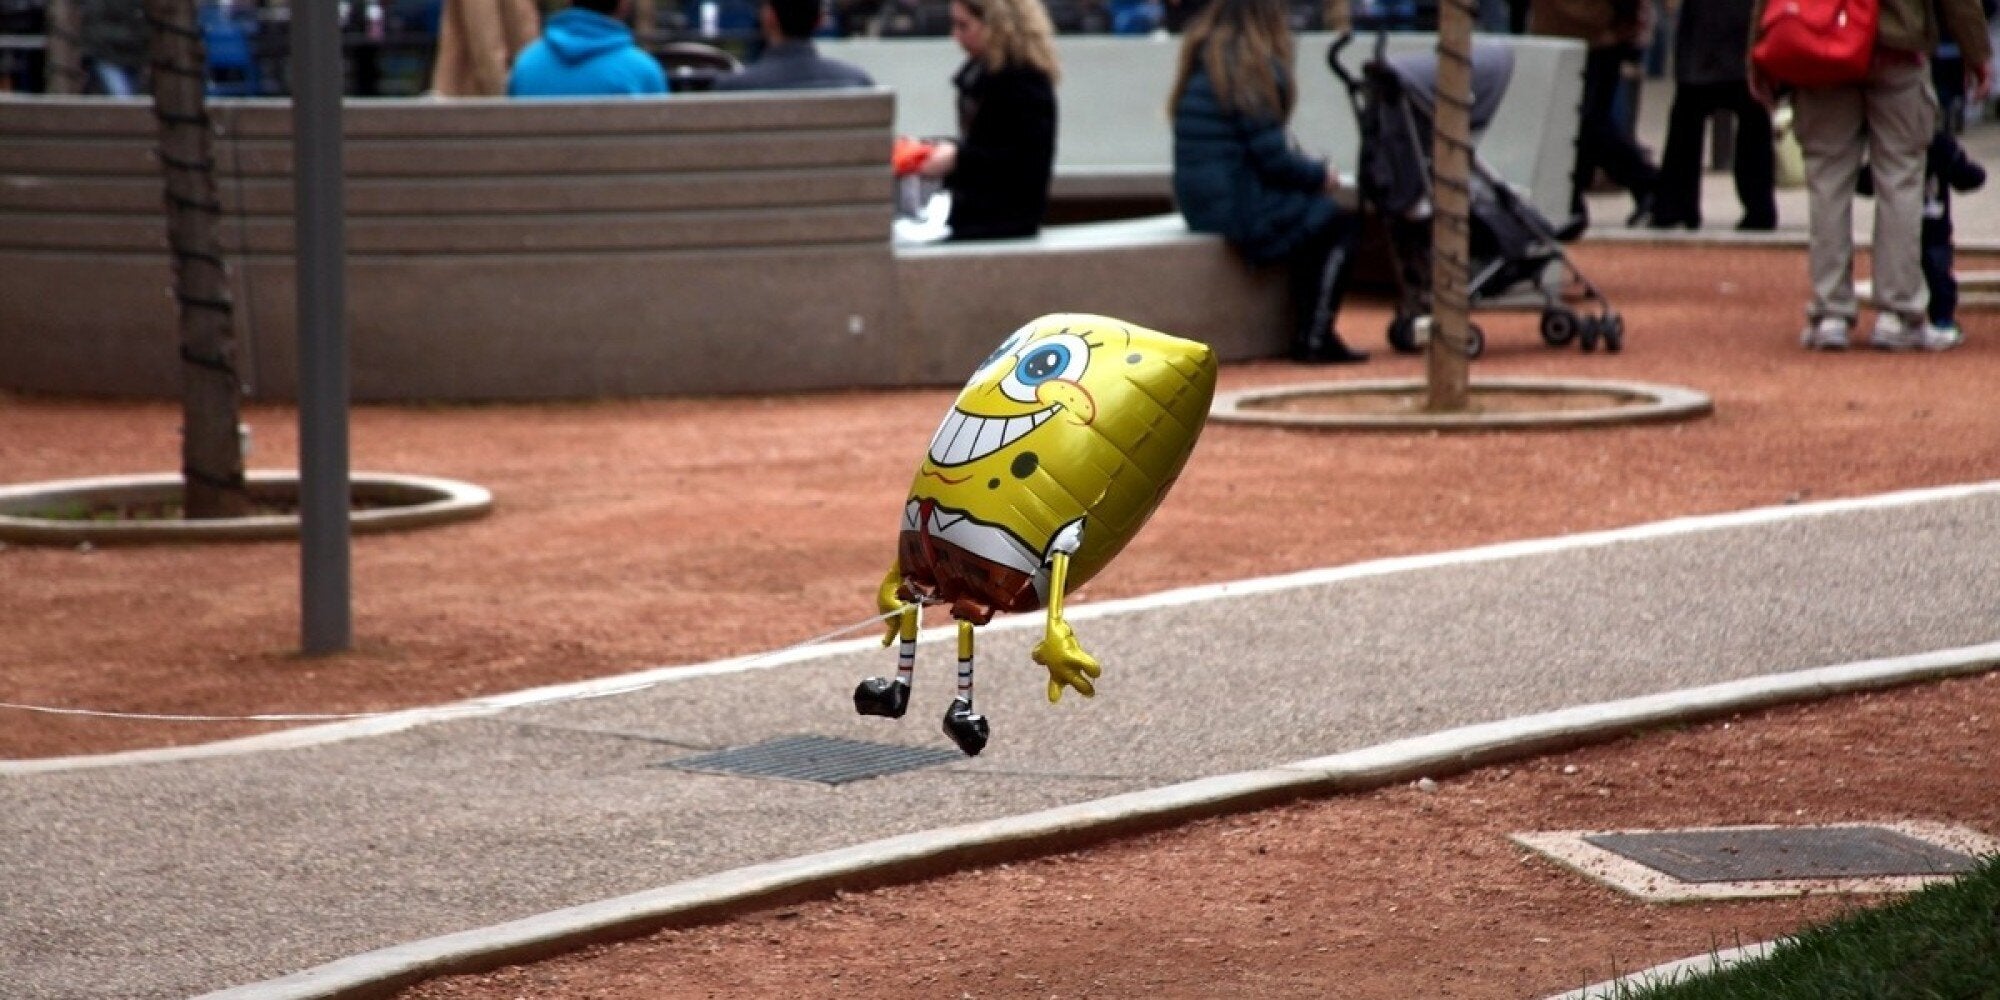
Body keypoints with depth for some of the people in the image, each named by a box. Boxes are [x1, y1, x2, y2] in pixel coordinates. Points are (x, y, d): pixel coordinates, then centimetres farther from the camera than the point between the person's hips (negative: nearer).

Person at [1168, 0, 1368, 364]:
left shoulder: (1201, 58, 11)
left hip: (1198, 203, 9)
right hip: (1239, 204, -9)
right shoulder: (1251, 69, -16)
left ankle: (1305, 332, 16)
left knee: (1317, 215, 21)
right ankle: (1314, 338, 2)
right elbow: (1272, 158, -17)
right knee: (1340, 225, 5)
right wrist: (1321, 175, 0)